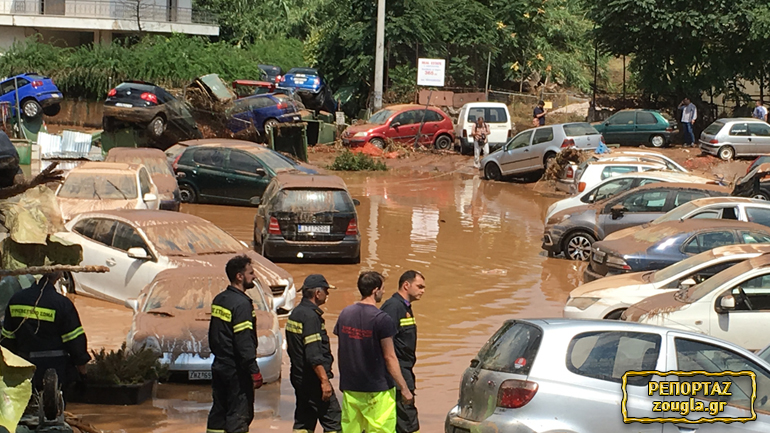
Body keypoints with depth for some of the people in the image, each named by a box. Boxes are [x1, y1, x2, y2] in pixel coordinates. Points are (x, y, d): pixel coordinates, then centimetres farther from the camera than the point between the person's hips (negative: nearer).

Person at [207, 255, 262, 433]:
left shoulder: (219, 300, 10)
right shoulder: (241, 303, -18)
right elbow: (244, 342, -21)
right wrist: (255, 372, -19)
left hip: (219, 366, 9)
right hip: (236, 371, -9)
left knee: (218, 412, 13)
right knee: (239, 414, -4)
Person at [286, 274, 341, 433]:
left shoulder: (295, 313, 12)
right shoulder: (311, 316, -18)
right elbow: (314, 355, -23)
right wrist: (324, 380, -22)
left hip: (299, 377, 10)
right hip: (313, 379, -10)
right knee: (333, 420, -3)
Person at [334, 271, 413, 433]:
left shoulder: (345, 314, 4)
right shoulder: (381, 319, -15)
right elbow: (389, 357, -14)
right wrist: (404, 389, -8)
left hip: (350, 388, 6)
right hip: (377, 389, -6)